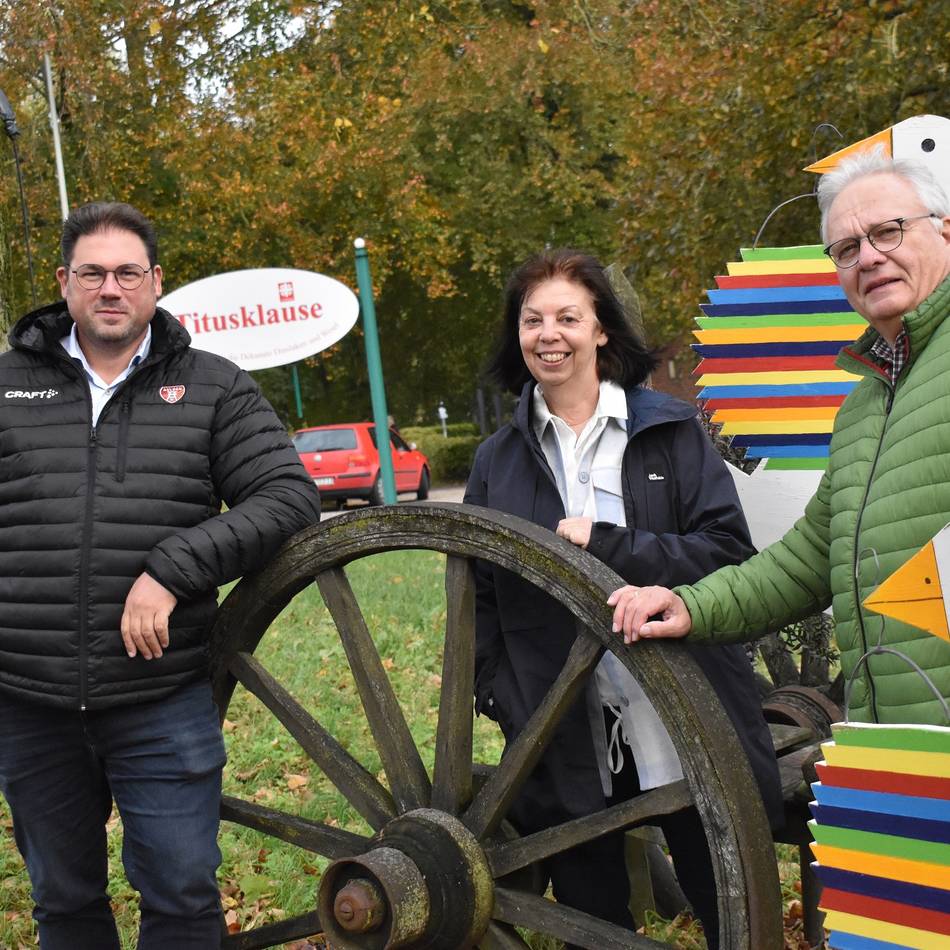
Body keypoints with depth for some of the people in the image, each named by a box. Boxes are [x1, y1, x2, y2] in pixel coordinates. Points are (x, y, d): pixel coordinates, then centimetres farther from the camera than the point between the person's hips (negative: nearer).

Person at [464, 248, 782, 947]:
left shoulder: (670, 429, 1)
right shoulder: (498, 459, 8)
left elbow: (729, 549, -9)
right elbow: (478, 593, 10)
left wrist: (604, 545, -18)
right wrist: (499, 699, -1)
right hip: (566, 744, 2)